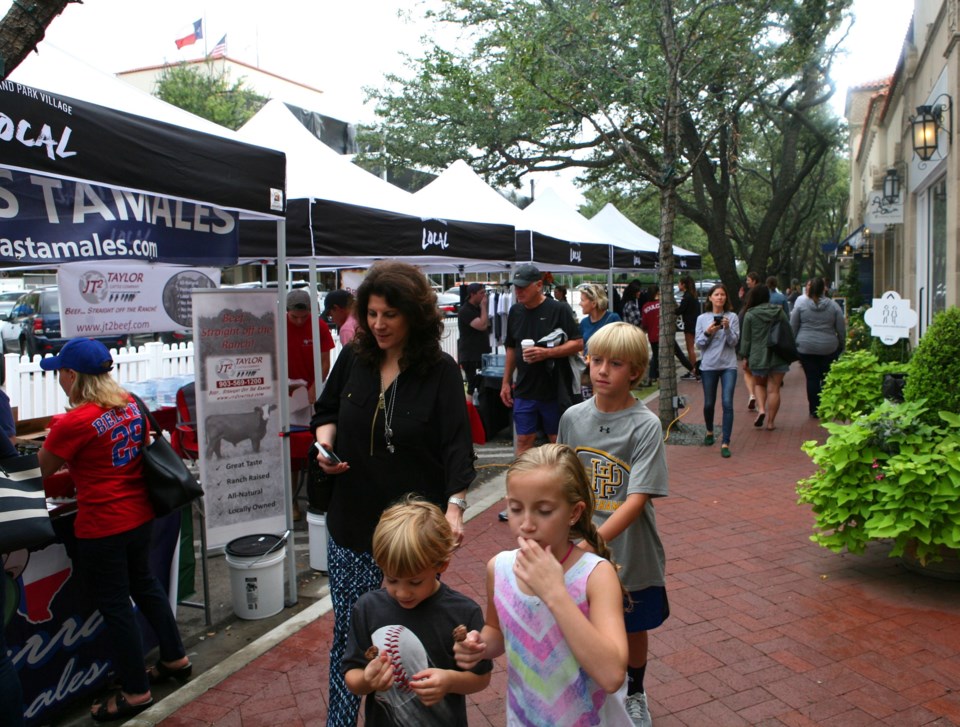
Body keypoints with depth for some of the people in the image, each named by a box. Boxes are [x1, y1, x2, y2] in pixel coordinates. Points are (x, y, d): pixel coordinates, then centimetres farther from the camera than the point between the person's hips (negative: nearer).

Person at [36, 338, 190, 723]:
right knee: (145, 584, 24)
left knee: (115, 605, 8)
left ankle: (135, 692, 21)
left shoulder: (74, 421, -21)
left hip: (101, 527, -7)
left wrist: (56, 431, 6)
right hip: (139, 515, 7)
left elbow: (45, 468, -9)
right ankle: (175, 658, 37)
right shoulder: (131, 405, -1)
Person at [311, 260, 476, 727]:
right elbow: (326, 412, 15)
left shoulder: (441, 371, -10)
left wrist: (455, 505, -27)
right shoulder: (352, 359, 1)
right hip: (352, 522, 3)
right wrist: (325, 442, -5)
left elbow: (456, 445, -15)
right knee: (348, 633, 13)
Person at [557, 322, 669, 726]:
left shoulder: (645, 425, -17)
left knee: (633, 628, 18)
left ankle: (634, 694, 44)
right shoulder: (573, 417, -3)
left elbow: (637, 498, -24)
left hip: (628, 551, -2)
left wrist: (596, 539, -33)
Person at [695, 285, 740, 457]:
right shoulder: (702, 318, 3)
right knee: (709, 403, 12)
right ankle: (709, 432, 38)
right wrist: (707, 333, -17)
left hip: (728, 366, -1)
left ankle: (725, 443, -6)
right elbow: (699, 344, 1)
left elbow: (734, 342, -5)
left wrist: (727, 328, -20)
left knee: (727, 403, -9)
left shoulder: (732, 317, 0)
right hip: (709, 365, 1)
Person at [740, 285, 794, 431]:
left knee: (759, 384, 20)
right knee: (774, 389, 5)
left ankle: (761, 409, -2)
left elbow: (746, 338, -3)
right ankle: (771, 421, 8)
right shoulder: (779, 311, 2)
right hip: (778, 356, 1)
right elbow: (789, 332, 8)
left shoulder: (750, 315, -6)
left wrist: (745, 356, 7)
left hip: (759, 356, -1)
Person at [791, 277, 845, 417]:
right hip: (829, 348, 1)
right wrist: (841, 346, 16)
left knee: (812, 378, 5)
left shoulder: (801, 304, -4)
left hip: (806, 348, -1)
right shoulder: (833, 305, 0)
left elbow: (793, 327, 1)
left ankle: (814, 409, 8)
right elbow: (841, 329, 4)